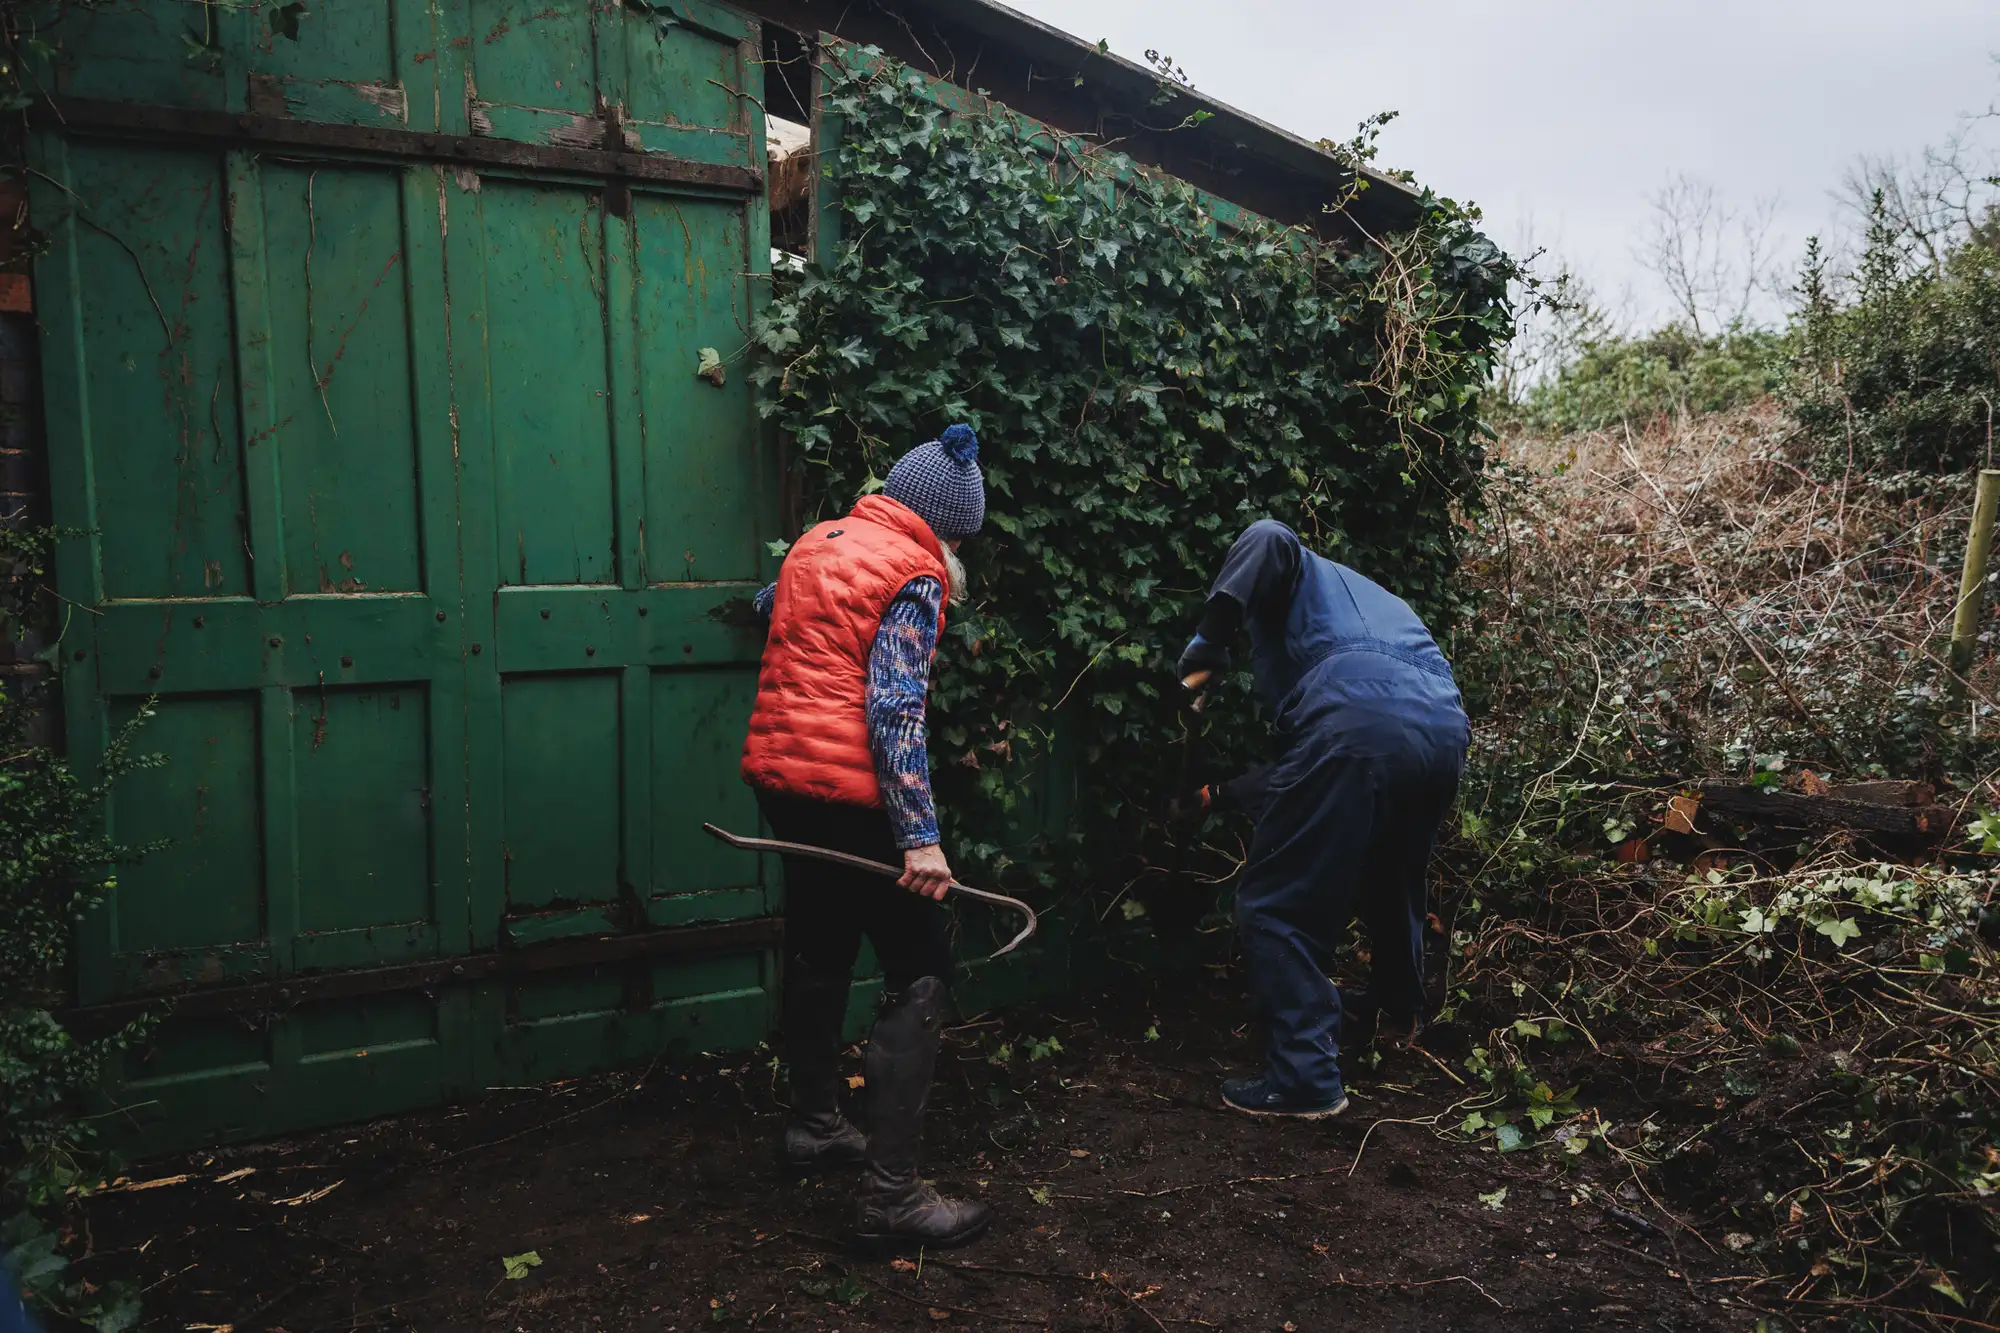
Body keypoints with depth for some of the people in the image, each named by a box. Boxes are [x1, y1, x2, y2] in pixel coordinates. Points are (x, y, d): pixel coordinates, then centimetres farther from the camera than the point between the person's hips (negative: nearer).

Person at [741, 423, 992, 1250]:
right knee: (920, 977, -4)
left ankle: (813, 1126, 38)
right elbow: (894, 712, -19)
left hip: (779, 772, 9)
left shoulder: (818, 543, 13)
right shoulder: (914, 575, -11)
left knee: (819, 950, 23)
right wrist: (921, 837, -21)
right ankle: (891, 1195, -6)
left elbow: (769, 605, 36)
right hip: (849, 789, -9)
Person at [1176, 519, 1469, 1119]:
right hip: (1445, 734, 8)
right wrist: (1225, 794, 45)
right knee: (1392, 882, 33)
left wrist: (1208, 637, -2)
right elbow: (1300, 760, 40)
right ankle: (1397, 1008, 54)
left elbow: (1269, 539, -8)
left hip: (1357, 727, -8)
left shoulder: (1301, 575, 23)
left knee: (1274, 907, 3)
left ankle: (1306, 1079, 4)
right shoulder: (1372, 602, 41)